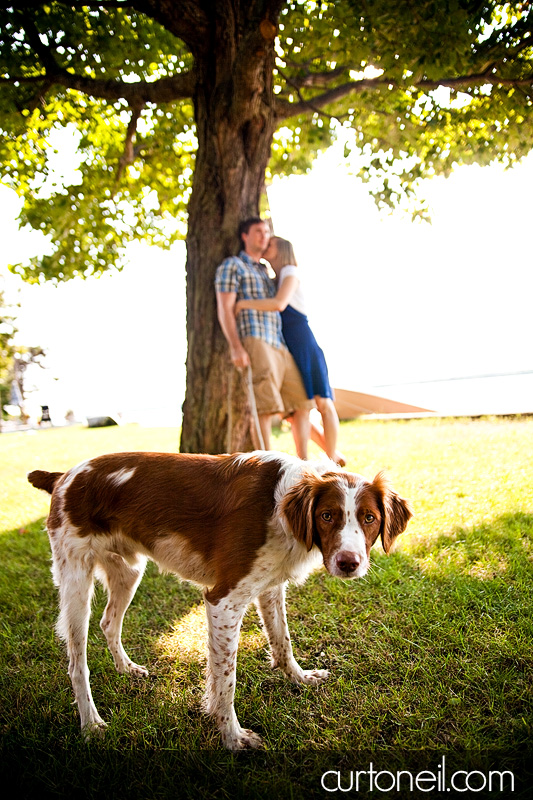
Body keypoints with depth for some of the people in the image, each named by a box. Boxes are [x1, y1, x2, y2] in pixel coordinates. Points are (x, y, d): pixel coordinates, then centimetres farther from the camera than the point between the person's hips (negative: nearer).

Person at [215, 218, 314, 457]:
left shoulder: (264, 271, 30)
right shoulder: (232, 265, 7)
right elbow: (224, 308, -5)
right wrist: (235, 346, -17)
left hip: (280, 347, 8)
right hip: (255, 343, -8)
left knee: (301, 404, 4)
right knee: (266, 406, -15)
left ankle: (304, 463, 7)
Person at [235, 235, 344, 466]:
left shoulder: (290, 272, -1)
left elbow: (279, 304, -20)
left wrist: (244, 303, -17)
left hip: (304, 346, -7)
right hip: (284, 349, 7)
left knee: (323, 402, -7)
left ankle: (332, 459, 0)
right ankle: (331, 450, 14)